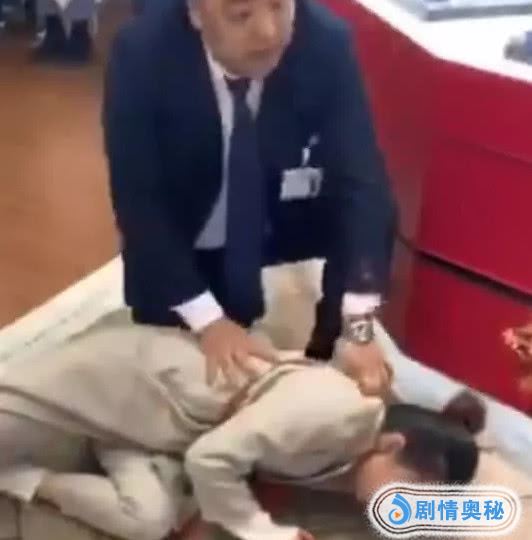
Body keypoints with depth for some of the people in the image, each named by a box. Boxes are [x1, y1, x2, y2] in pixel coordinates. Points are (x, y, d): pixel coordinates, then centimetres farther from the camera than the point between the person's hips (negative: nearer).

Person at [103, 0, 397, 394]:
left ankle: (327, 362, 0)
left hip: (286, 224, 1)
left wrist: (360, 324, -37)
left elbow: (361, 182, -28)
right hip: (178, 240, -1)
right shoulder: (142, 54, -28)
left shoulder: (326, 42, -26)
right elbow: (138, 202, -25)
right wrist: (206, 320, -32)